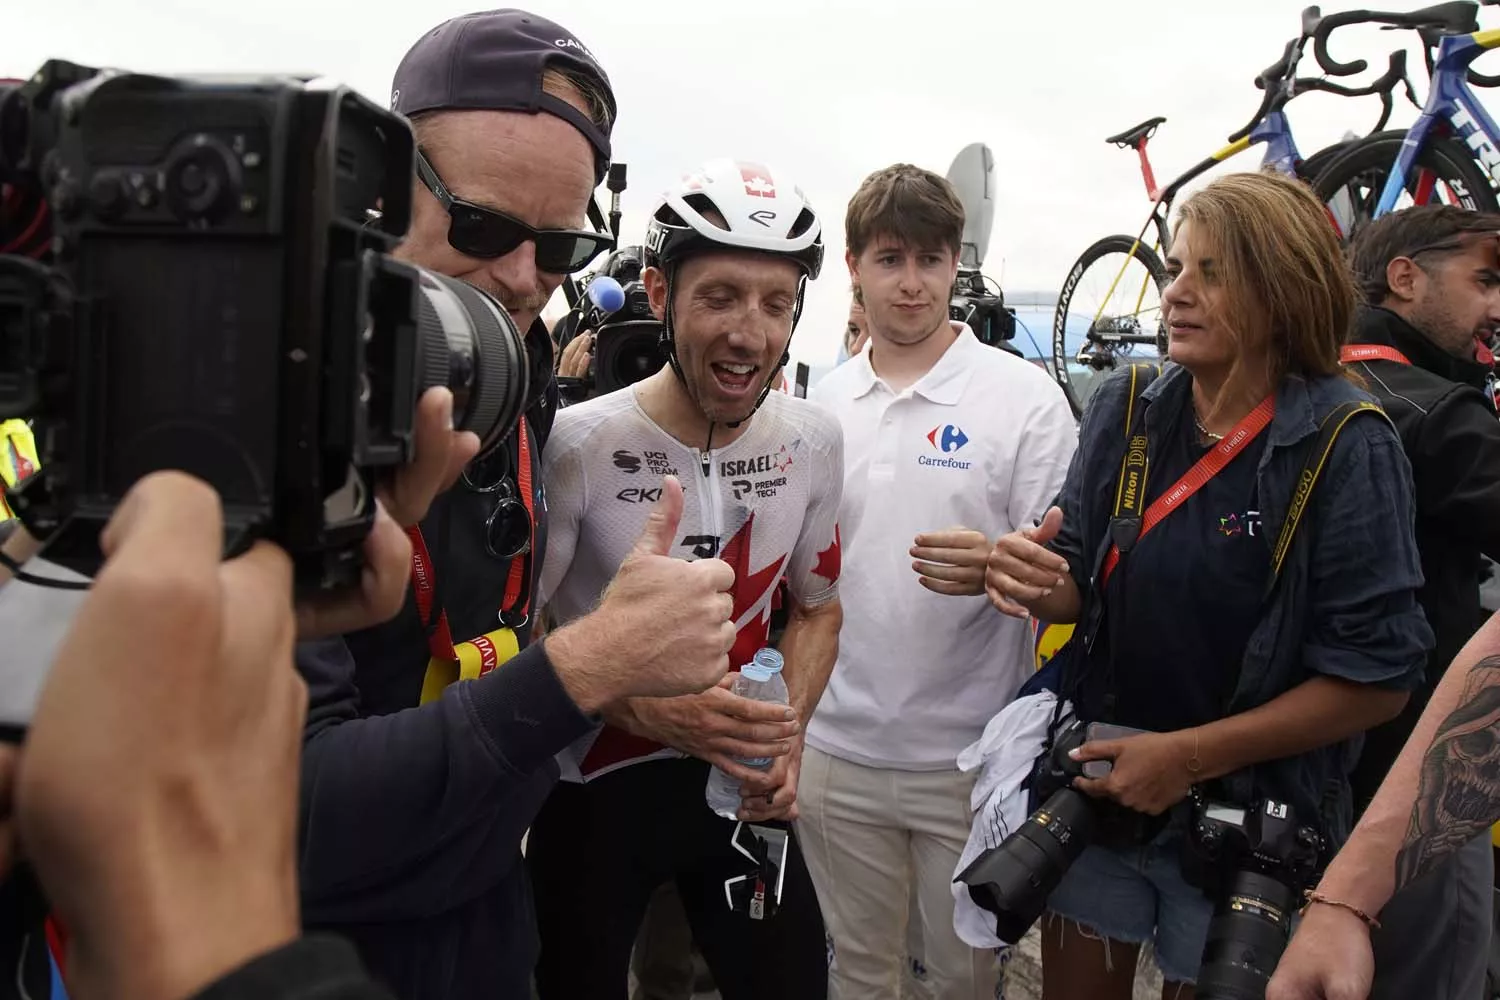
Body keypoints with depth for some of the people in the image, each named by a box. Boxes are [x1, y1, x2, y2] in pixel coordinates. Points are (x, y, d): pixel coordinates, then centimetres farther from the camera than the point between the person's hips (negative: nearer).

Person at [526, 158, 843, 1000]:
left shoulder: (813, 441, -6)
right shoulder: (579, 443, -20)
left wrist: (787, 737, -8)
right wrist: (643, 709, -27)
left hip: (743, 782, 4)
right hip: (596, 788, -3)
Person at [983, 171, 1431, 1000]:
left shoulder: (1348, 446, -15)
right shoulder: (1124, 410, -4)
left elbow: (1378, 677, -14)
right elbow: (1080, 590, 1)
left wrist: (1189, 755, -18)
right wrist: (1034, 582, -23)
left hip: (1246, 816, -3)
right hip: (1096, 781, 3)